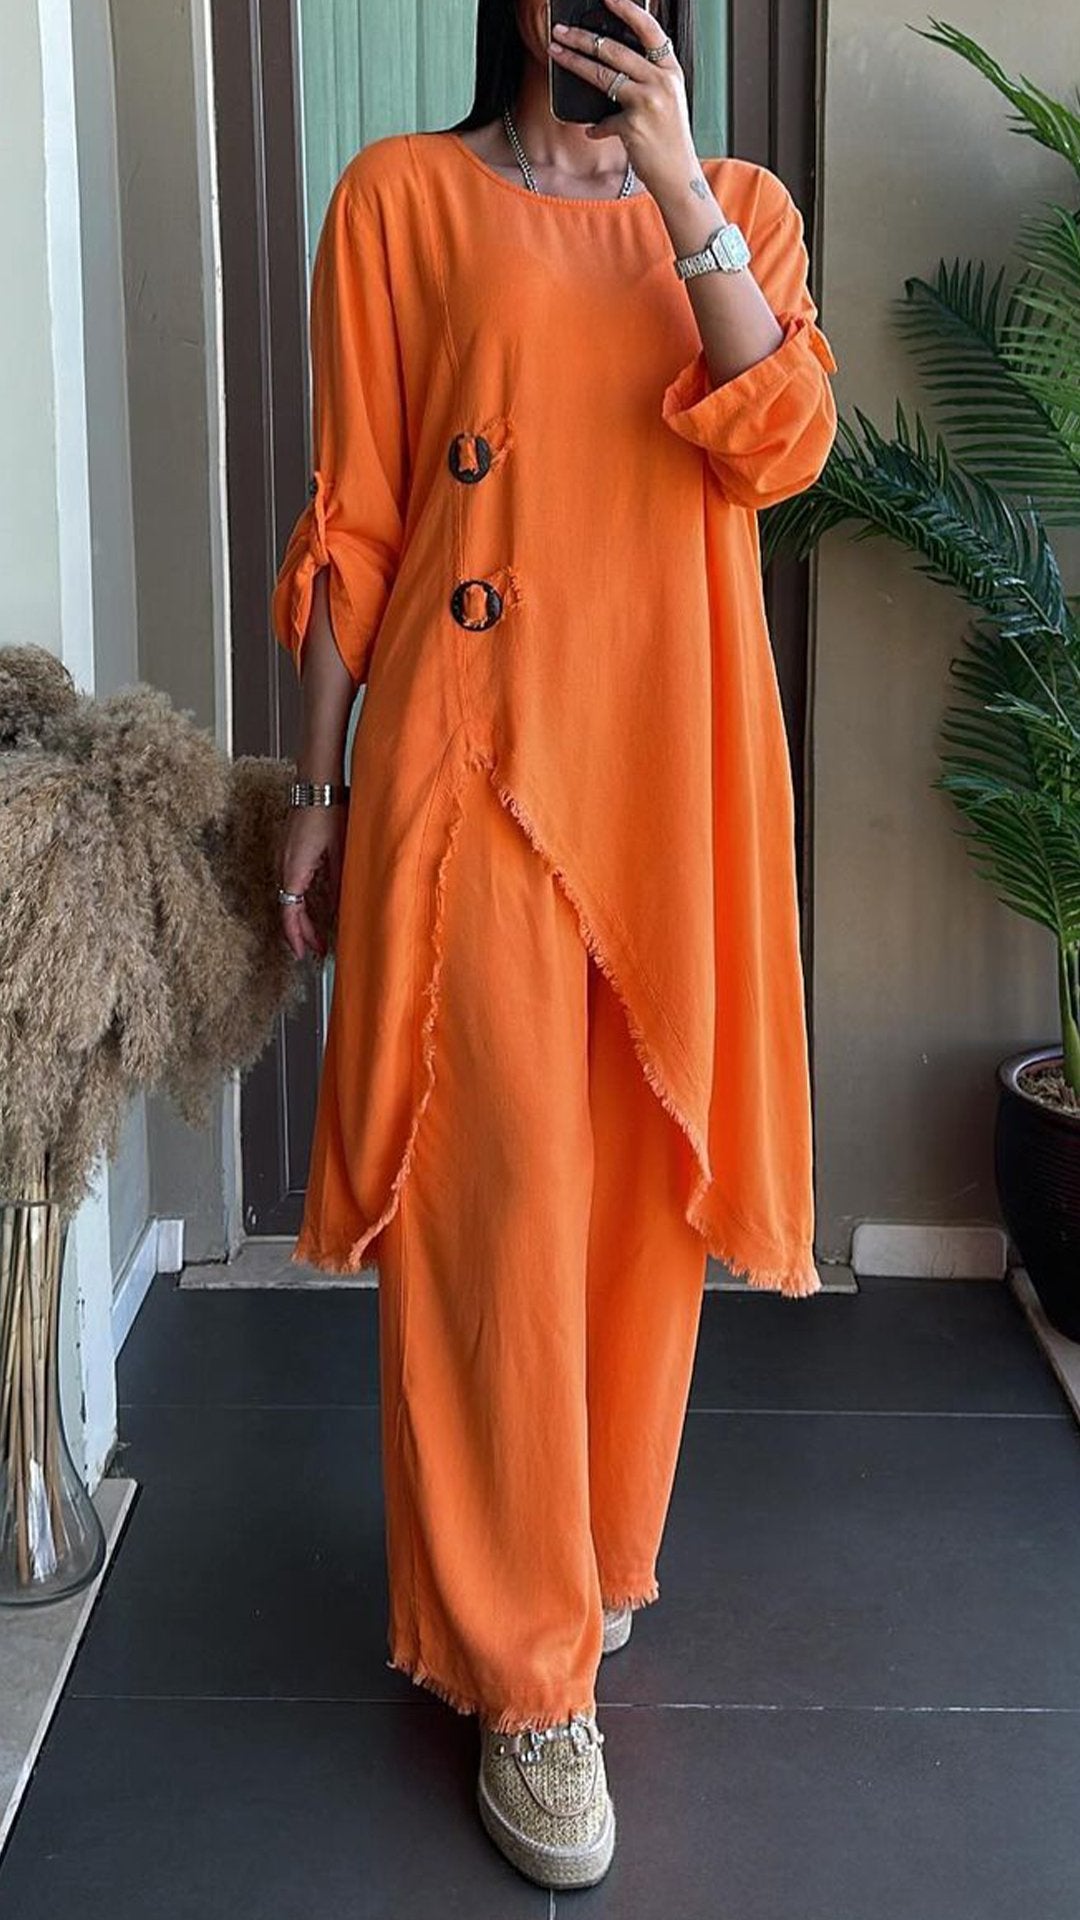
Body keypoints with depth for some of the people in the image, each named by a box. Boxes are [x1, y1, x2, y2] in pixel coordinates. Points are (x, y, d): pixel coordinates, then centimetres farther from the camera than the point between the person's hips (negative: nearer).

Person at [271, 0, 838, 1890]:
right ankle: (527, 1670, 4)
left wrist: (677, 191, -14)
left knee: (640, 1181, 10)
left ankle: (597, 1550, 31)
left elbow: (781, 444, -7)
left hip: (674, 760, 3)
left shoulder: (743, 208, 12)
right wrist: (316, 784, 0)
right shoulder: (403, 194, 5)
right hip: (473, 751, -3)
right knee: (499, 1190, -6)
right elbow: (352, 519, 2)